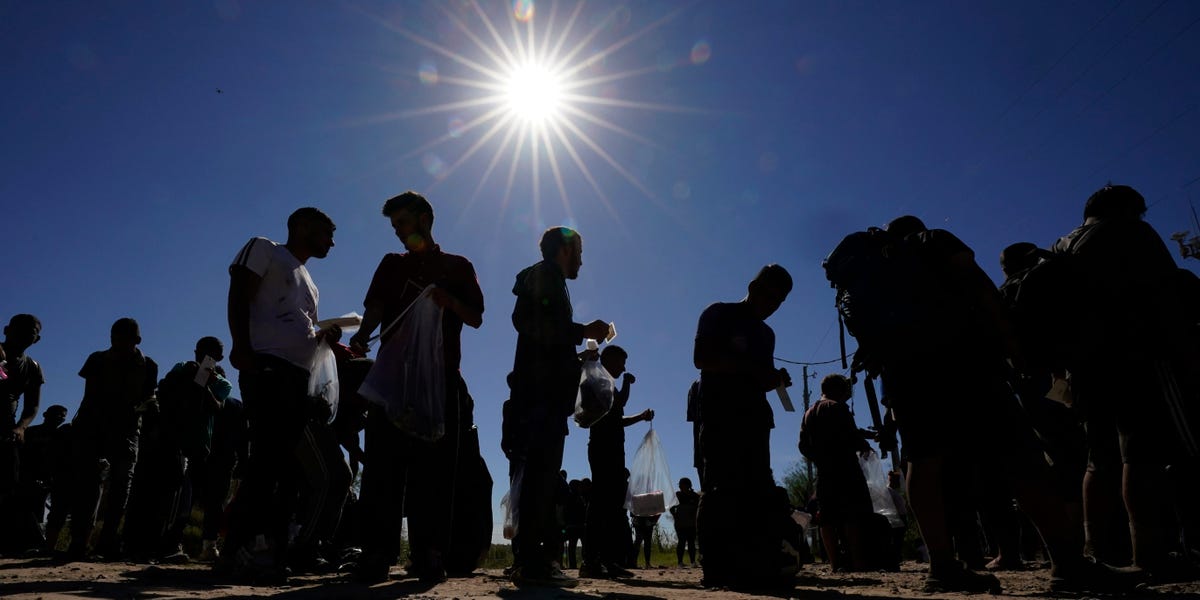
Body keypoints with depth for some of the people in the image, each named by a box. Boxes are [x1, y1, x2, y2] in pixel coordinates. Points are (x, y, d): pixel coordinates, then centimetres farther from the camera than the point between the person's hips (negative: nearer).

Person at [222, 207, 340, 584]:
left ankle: (240, 551, 5)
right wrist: (242, 348, -19)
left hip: (299, 376, 8)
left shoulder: (308, 282, 32)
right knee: (268, 458, -17)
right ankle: (249, 548, -14)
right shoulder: (264, 250, 10)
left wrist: (324, 337, 12)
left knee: (286, 464, 2)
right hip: (268, 367, -8)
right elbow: (238, 297, -5)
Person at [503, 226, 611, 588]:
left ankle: (533, 560, 11)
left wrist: (579, 347, 22)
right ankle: (531, 561, -12)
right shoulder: (545, 276, -1)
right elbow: (534, 325, -17)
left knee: (538, 476, 8)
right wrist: (583, 331, -9)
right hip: (542, 393, -10)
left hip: (541, 394, 10)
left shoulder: (546, 280, 26)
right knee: (539, 476, -12)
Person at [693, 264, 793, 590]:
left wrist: (776, 379, 1)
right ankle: (716, 567, -11)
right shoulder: (719, 314, 2)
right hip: (721, 416, -7)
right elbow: (702, 358, -10)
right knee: (723, 487, -13)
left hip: (755, 418, 8)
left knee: (759, 490, 1)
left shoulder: (766, 333, 24)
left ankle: (756, 567, 2)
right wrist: (751, 367, -16)